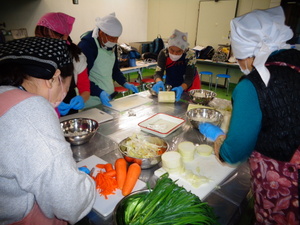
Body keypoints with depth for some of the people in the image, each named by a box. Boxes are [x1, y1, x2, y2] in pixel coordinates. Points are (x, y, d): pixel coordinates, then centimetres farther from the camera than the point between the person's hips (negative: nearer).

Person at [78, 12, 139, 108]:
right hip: (93, 99, -6)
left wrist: (124, 83, 2)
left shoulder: (112, 46, 7)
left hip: (109, 96, 7)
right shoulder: (86, 45, -16)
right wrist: (99, 93, -31)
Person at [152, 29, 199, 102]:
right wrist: (159, 82, -50)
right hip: (170, 86, 2)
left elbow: (189, 78, -30)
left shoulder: (190, 55, -25)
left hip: (188, 87, -1)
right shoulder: (164, 53, -21)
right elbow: (158, 73, -27)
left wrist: (181, 88, -51)